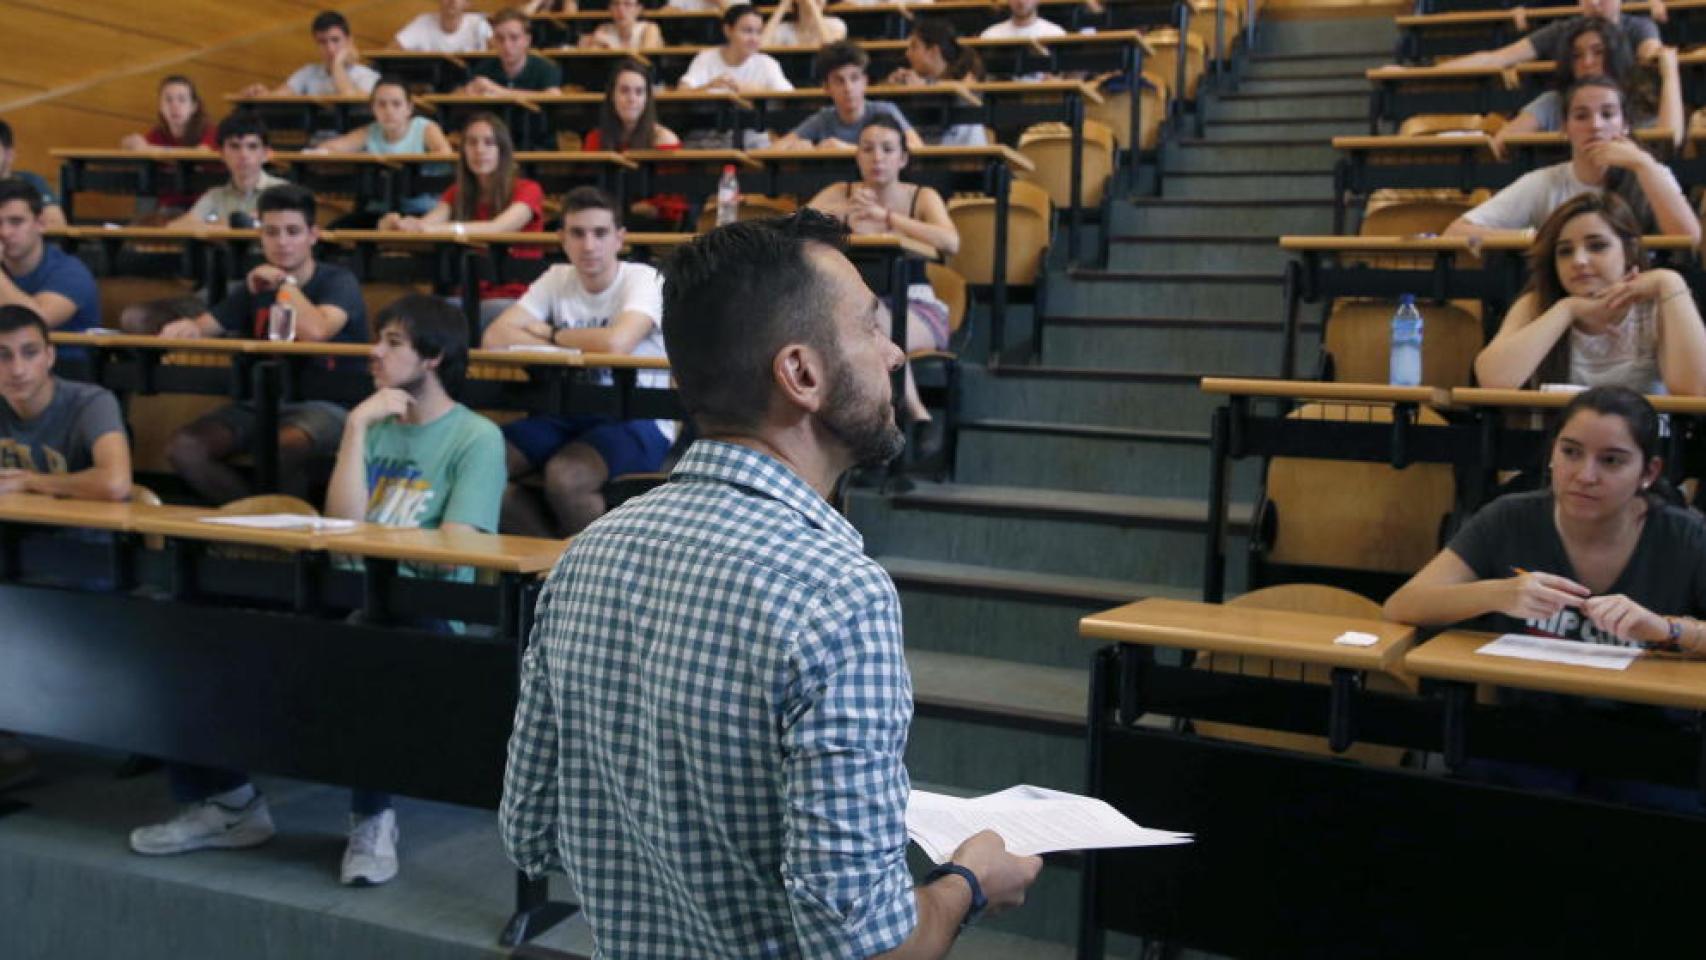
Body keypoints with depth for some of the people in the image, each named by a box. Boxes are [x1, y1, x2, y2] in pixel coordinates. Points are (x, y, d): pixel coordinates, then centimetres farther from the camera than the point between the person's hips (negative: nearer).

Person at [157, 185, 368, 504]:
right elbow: (205, 325, 10)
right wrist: (188, 328, -14)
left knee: (282, 445, -39)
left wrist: (285, 281, -11)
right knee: (183, 448, -16)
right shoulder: (256, 286, 16)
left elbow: (315, 331, -25)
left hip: (324, 406, -6)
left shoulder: (338, 282, -4)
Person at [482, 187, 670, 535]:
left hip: (637, 420, -6)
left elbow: (615, 343, -27)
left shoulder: (644, 280, -8)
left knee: (564, 476, -33)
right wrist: (577, 345, -15)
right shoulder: (557, 279, 7)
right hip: (569, 416, 6)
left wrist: (550, 334, -9)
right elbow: (494, 338, -4)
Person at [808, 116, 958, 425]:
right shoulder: (840, 193, 8)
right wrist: (844, 212, -21)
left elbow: (951, 243, -19)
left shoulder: (922, 197, 2)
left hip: (916, 305, -2)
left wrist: (885, 215, -24)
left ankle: (918, 416, -19)